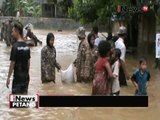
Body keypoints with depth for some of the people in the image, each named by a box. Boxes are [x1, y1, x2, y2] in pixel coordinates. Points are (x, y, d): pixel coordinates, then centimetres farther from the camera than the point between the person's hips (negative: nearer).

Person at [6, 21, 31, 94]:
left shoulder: (15, 46, -15)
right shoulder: (27, 46, 4)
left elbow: (12, 63, -13)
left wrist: (8, 77, -6)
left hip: (17, 77, -6)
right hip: (26, 76, 6)